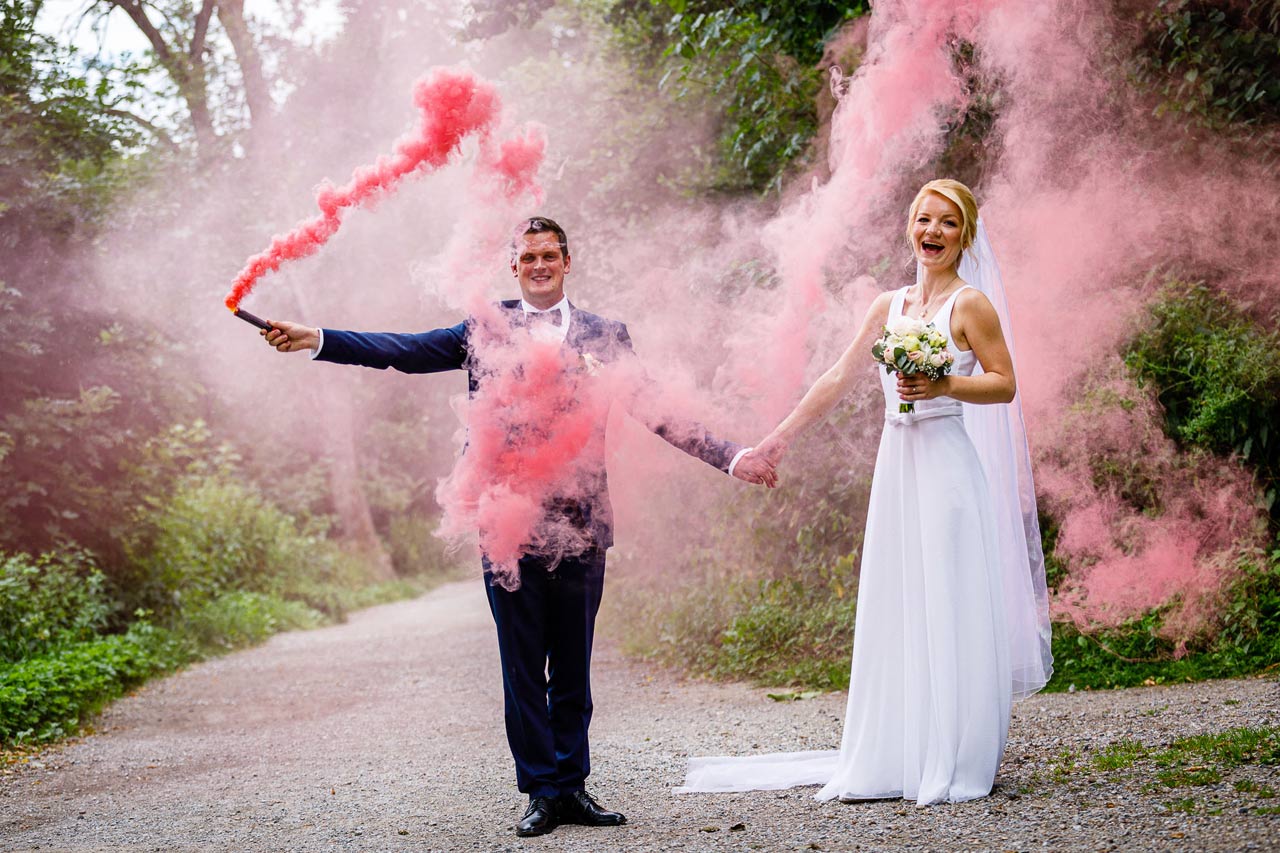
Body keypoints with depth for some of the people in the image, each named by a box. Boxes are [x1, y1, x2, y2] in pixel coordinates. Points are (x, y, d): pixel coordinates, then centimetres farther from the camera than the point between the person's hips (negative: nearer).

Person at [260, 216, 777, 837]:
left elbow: (657, 410, 9)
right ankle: (542, 792, 11)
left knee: (573, 668, 8)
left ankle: (572, 786, 17)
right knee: (523, 668, 4)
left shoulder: (604, 336, 10)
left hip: (580, 525, 1)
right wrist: (316, 341, -9)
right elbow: (406, 351, 1)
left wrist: (733, 458, 1)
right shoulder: (486, 330, 8)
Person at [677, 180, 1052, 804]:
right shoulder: (889, 306, 15)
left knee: (947, 615, -5)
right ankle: (894, 759, 12)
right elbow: (839, 380, 17)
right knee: (894, 612, 7)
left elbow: (1004, 383, -4)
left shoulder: (971, 303, -3)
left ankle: (955, 765, 2)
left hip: (947, 469, -6)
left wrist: (945, 386, -20)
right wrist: (778, 440, 16)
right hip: (896, 468, 6)